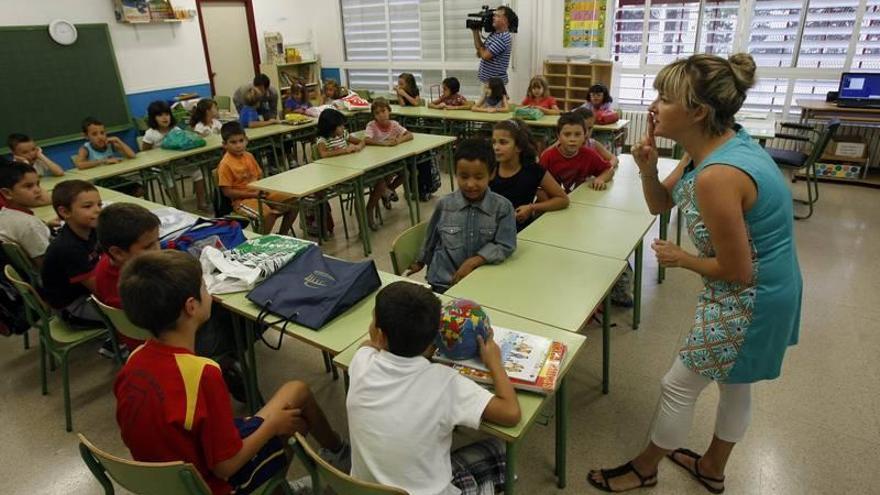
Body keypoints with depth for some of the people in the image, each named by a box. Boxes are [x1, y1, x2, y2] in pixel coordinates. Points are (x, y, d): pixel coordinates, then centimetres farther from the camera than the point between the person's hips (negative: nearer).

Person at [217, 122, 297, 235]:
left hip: (259, 194, 8)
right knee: (268, 214, -35)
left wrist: (263, 189, -5)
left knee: (293, 202, -1)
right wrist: (252, 194, -17)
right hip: (242, 200, -7)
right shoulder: (225, 164, -13)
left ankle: (282, 235, 10)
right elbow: (227, 191, -15)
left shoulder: (249, 156, 7)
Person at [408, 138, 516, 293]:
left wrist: (474, 261, -16)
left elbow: (505, 246, -6)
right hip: (443, 283, 0)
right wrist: (421, 262, 29)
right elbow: (431, 238, 15)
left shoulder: (503, 207, -7)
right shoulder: (444, 204, -2)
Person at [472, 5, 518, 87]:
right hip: (486, 80, 9)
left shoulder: (504, 38, -19)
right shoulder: (493, 34, 9)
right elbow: (479, 53, 11)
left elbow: (485, 55, -21)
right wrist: (475, 32, 2)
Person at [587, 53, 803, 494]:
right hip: (761, 291, 10)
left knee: (678, 387, 8)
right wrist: (647, 168, -15)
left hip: (749, 300, -9)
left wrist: (678, 258, -10)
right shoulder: (714, 144, -4)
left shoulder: (717, 177, -33)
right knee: (734, 383, 25)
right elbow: (660, 204, 5)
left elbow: (737, 270, -26)